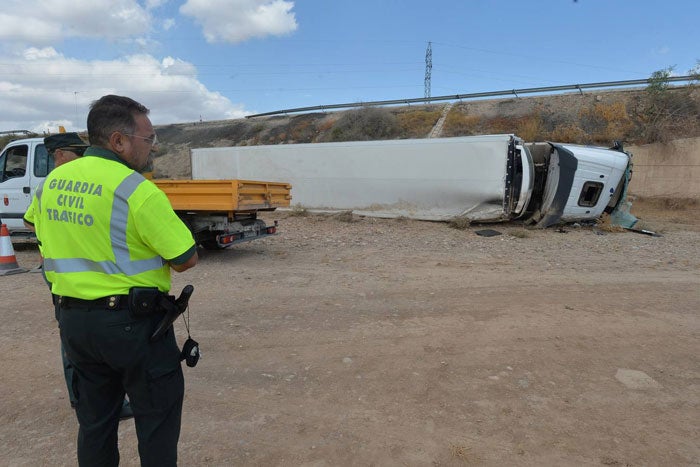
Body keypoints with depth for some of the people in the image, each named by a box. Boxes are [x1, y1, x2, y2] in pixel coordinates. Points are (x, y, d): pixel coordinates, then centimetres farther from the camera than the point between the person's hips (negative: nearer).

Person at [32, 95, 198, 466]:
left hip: (72, 319, 8)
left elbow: (49, 243, 17)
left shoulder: (52, 182, 4)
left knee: (94, 420, 23)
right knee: (157, 418, 11)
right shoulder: (136, 190, -20)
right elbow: (186, 260, -16)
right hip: (132, 322, -7)